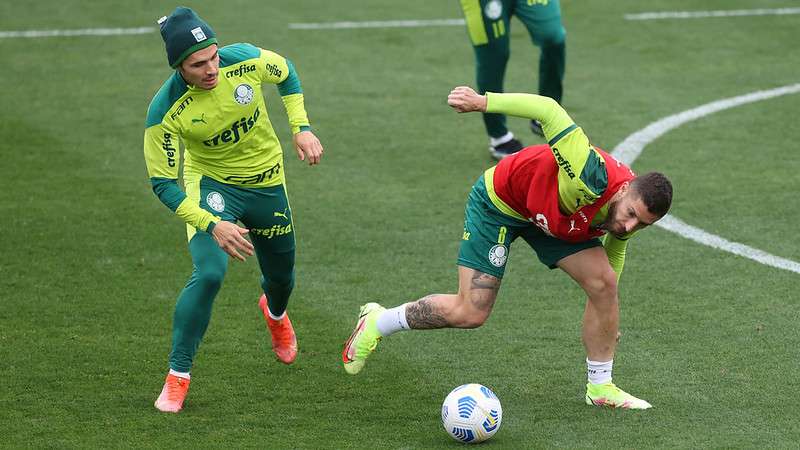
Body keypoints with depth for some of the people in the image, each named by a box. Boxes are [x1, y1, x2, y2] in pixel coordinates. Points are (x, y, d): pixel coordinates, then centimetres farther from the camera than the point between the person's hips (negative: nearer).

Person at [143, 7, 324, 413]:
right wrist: (212, 225, -32)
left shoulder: (245, 60, -25)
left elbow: (286, 74, 0)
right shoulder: (165, 112, -31)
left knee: (280, 276, 19)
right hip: (210, 184, -3)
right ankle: (177, 377, -10)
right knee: (209, 274, -27)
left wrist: (301, 127, -7)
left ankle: (275, 313, 60)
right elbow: (162, 183, -23)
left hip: (266, 179, 3)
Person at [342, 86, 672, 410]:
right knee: (469, 313, -10)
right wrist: (484, 102, -46)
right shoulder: (593, 180, -41)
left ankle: (600, 388, 6)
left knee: (604, 281, -10)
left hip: (553, 215, 7)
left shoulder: (630, 212, -15)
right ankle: (376, 323, 14)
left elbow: (616, 244, 10)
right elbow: (548, 110, -44)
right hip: (499, 201, -7)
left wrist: (606, 318, 19)